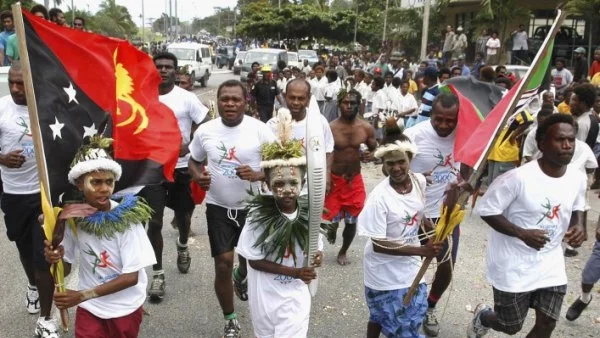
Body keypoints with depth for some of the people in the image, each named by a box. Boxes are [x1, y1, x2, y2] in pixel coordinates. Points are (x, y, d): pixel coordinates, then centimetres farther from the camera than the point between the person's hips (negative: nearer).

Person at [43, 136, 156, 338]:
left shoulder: (126, 217, -21)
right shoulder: (73, 217, -11)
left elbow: (132, 276, -20)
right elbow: (65, 269, -1)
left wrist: (82, 295, -24)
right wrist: (55, 259, -23)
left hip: (125, 307, -2)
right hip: (89, 307, 2)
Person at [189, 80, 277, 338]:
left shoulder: (260, 130, -14)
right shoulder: (205, 131, -6)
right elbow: (194, 161, 9)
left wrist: (257, 175, -30)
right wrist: (198, 176, -13)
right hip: (218, 207, 0)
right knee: (223, 265, -1)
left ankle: (241, 276, 60)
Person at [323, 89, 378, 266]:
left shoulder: (366, 128, -6)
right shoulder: (330, 128, -15)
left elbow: (375, 149, 8)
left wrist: (370, 155, -16)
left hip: (355, 181, 3)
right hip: (334, 180, -2)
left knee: (352, 221, 11)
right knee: (332, 220, -3)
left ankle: (343, 252, 36)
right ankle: (331, 229, 37)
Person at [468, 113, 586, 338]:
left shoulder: (578, 178, -5)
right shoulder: (519, 178, -25)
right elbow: (486, 209, -19)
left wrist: (577, 225, -7)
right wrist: (522, 233, -27)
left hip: (551, 264, 5)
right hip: (514, 266, -5)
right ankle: (482, 317, 47)